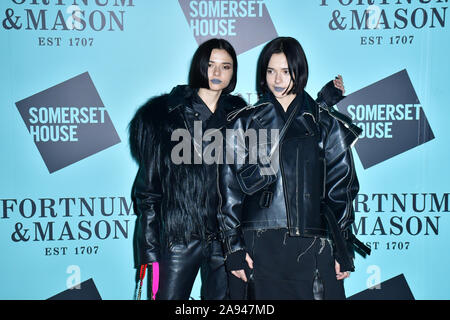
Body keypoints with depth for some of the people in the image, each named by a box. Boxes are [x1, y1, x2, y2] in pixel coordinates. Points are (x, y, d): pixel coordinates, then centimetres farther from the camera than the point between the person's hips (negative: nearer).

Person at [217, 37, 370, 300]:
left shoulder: (326, 123, 7)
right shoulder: (244, 123, 7)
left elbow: (340, 187, 6)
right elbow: (230, 189, 3)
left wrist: (343, 249, 3)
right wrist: (234, 247, -3)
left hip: (312, 247, 0)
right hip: (258, 247, 0)